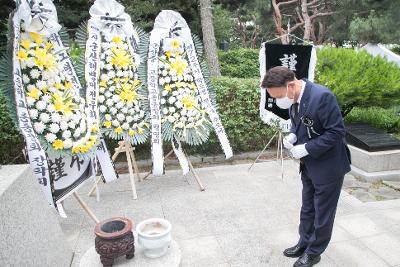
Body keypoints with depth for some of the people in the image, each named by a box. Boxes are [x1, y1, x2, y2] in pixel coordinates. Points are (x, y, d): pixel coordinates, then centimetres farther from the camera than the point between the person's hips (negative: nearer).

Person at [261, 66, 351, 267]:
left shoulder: (322, 97, -28)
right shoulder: (293, 98, -5)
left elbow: (336, 132, -24)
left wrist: (306, 148, -26)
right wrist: (292, 136, -9)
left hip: (328, 166, -7)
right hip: (308, 165, 8)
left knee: (323, 213, 12)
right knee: (307, 209, 22)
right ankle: (304, 244, 42)